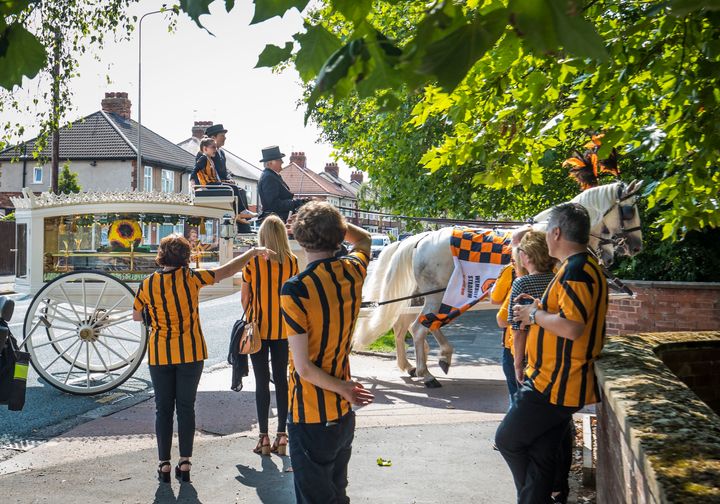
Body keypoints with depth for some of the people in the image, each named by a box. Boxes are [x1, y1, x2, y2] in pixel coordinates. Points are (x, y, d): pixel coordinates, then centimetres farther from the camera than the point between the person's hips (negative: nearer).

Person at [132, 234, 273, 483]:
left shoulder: (148, 284, -6)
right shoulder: (190, 278, -12)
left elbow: (136, 315, 7)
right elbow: (226, 271, -9)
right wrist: (253, 252, 1)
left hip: (160, 354, 1)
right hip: (190, 353, -1)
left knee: (163, 408, 10)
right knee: (186, 407, 9)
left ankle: (164, 465, 12)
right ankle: (185, 464, 11)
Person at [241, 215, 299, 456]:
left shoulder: (253, 260, -8)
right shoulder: (292, 261, -2)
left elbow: (245, 296, -3)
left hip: (259, 326, -2)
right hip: (283, 328, 2)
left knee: (262, 381, 3)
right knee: (281, 379, 9)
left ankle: (264, 437, 5)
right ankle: (282, 436, 12)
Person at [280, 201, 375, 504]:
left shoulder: (296, 289, -21)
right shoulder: (354, 271, -5)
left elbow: (304, 368, -21)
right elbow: (364, 239, 22)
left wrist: (343, 388, -7)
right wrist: (331, 218, 12)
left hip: (311, 417, -6)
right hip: (343, 413, 6)